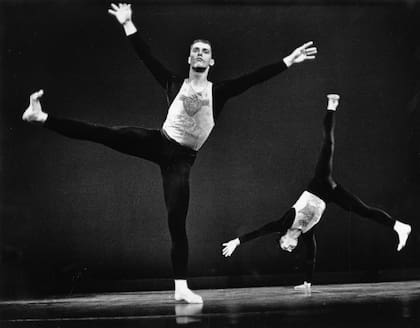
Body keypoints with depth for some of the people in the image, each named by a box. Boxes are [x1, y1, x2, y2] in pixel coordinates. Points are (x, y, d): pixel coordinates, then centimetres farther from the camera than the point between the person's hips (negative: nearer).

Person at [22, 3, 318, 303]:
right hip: (158, 142, 1)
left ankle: (182, 287, -4)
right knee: (105, 134, -17)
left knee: (177, 221, -6)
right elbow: (147, 57, 0)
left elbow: (254, 78, -7)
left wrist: (289, 61, -15)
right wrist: (128, 25, -7)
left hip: (182, 158, -1)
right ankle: (42, 117, -15)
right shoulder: (175, 84, 4)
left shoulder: (219, 92, 0)